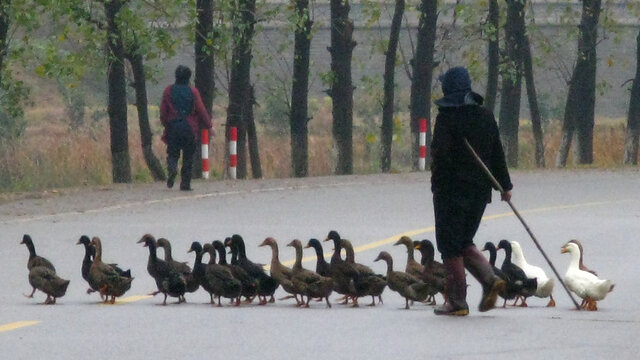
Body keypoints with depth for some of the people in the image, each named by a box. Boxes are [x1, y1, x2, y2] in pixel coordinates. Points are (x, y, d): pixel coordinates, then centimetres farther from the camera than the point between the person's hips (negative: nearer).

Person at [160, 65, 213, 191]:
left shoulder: (168, 91, 2)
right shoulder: (193, 91, -2)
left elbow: (163, 111, 3)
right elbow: (201, 110, -3)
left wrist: (165, 125, 17)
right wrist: (209, 126, 5)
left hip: (172, 127, 1)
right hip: (189, 128, -1)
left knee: (172, 153, 8)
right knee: (188, 157, 8)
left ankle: (172, 168, -25)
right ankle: (185, 183, 5)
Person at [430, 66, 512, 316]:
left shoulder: (447, 117, -12)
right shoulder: (486, 116, 8)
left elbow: (439, 152, -20)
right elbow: (497, 153, 12)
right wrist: (505, 185, 19)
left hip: (451, 190, -7)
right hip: (480, 191, 7)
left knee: (450, 247, 1)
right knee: (464, 243, 20)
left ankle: (457, 302, -1)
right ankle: (490, 279, -1)